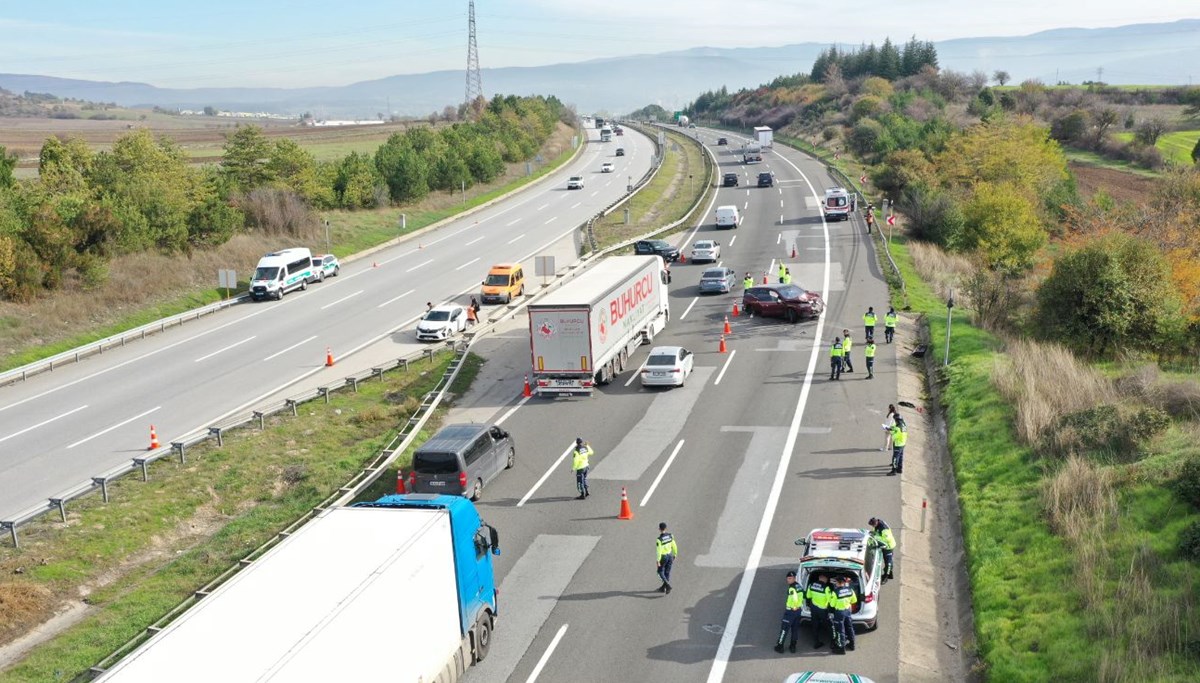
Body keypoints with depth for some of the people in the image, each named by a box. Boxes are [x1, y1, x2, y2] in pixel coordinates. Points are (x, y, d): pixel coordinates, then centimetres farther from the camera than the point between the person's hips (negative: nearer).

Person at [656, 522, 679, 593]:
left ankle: (667, 584, -7)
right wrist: (675, 555, 15)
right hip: (670, 555, 5)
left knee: (660, 571, 12)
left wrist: (658, 561, -16)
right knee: (667, 572, 16)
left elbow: (659, 551, -22)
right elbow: (674, 546, 2)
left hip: (663, 557, -5)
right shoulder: (670, 536, -7)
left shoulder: (659, 539, -24)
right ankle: (663, 587, 26)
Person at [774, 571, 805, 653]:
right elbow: (802, 597, 14)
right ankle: (793, 647, 21)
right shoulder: (799, 586, 6)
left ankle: (780, 646, 7)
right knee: (795, 629, 14)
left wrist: (794, 607, -18)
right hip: (798, 610, 8)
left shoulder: (792, 588, -21)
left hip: (791, 610, -8)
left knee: (784, 628, 2)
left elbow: (795, 598, -32)